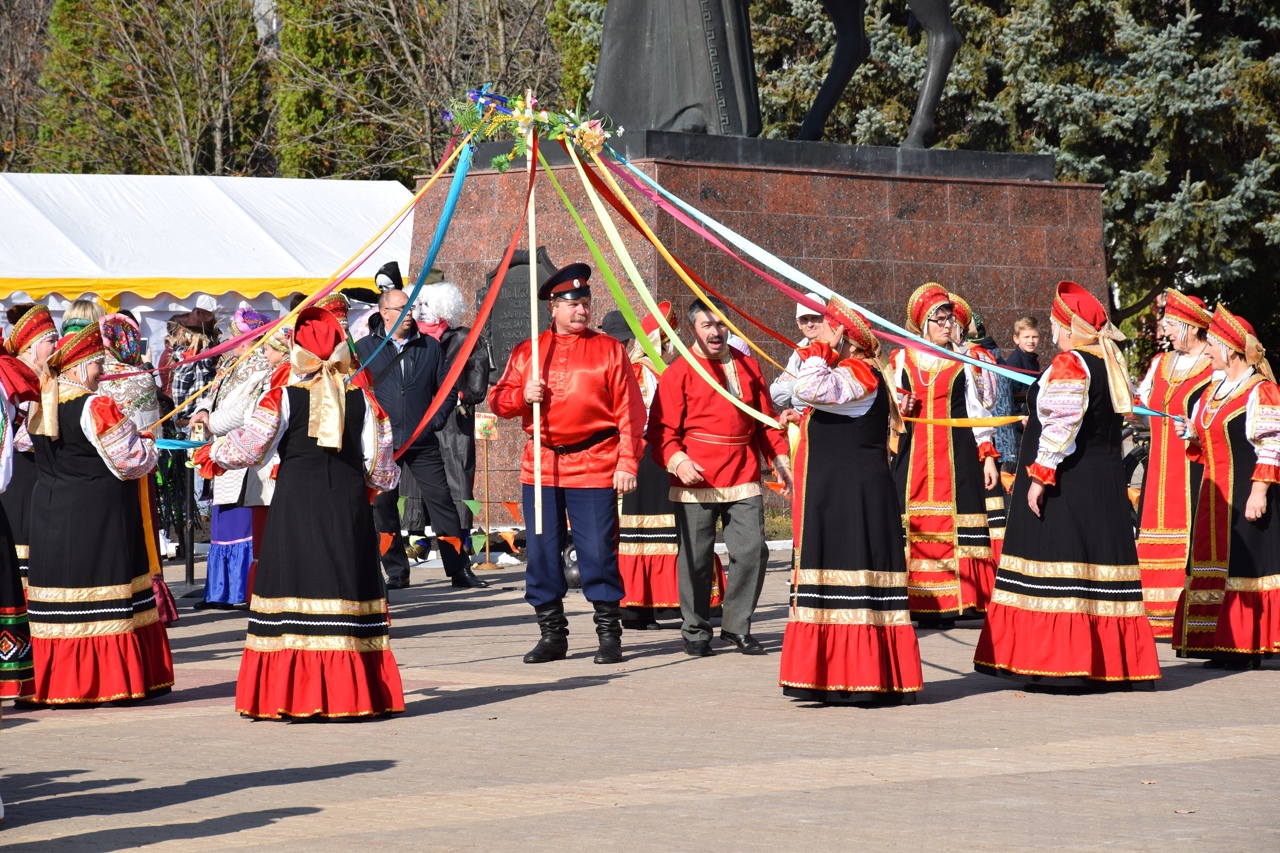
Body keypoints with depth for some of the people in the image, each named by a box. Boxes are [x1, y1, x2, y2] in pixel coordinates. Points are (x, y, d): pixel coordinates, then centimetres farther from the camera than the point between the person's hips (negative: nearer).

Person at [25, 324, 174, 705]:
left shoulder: (41, 407, 7)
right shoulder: (95, 407, -15)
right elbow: (130, 460, -12)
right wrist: (147, 445, 9)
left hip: (51, 512, 7)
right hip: (99, 514, -7)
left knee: (63, 593, 8)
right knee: (103, 595, -2)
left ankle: (59, 682, 10)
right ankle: (109, 679, -1)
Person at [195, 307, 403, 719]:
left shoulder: (283, 398, -3)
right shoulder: (363, 401, 4)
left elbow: (248, 446, -5)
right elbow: (380, 469, 5)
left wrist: (212, 454, 14)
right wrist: (386, 477, 29)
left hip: (295, 504, -2)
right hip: (349, 503, 2)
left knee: (295, 590, 1)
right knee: (347, 589, 6)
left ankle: (291, 694, -1)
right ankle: (352, 694, 6)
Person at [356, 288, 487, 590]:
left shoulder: (430, 346, 9)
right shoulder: (365, 348, 2)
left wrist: (436, 420, 0)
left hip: (423, 441, 1)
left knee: (442, 501, -3)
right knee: (383, 507, 3)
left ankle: (460, 570, 0)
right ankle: (396, 573, 12)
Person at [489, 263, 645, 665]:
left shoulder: (609, 349, 4)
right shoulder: (527, 352, 12)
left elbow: (629, 410, 0)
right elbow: (498, 401, 13)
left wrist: (627, 462, -8)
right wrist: (522, 395, -8)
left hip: (594, 467, -3)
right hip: (540, 466, 3)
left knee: (598, 551, -4)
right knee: (542, 552, 5)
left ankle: (609, 634, 5)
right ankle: (551, 633, 15)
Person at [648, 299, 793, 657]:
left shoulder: (747, 366, 14)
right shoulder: (679, 373, 0)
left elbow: (765, 417, 19)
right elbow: (662, 428, -3)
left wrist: (779, 458, 10)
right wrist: (677, 460, -19)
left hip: (743, 479, 3)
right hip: (696, 480, -3)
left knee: (752, 551, -2)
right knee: (696, 557, 1)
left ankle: (737, 627, 12)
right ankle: (696, 631, 14)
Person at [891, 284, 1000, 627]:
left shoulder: (962, 361, 10)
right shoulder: (902, 359, 11)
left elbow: (976, 410, 9)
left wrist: (987, 455, 3)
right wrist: (899, 408, -6)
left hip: (956, 454, -1)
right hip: (913, 454, 1)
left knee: (953, 524, -7)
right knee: (915, 524, -5)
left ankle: (951, 603, -6)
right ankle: (920, 603, -2)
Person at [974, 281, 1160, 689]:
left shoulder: (1069, 364, -13)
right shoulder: (1111, 364, 12)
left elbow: (1060, 426, -19)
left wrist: (1039, 476, -17)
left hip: (1065, 486, -8)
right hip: (1105, 483, 8)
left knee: (1060, 574, -6)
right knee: (1100, 564, 9)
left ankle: (1061, 663, -9)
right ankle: (1112, 660, 12)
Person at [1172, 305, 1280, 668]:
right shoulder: (1213, 390, 16)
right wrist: (1193, 437, 5)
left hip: (1245, 496, -9)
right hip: (1215, 495, 9)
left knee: (1244, 564, -7)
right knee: (1216, 564, 8)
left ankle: (1246, 647, -3)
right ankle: (1223, 644, 13)